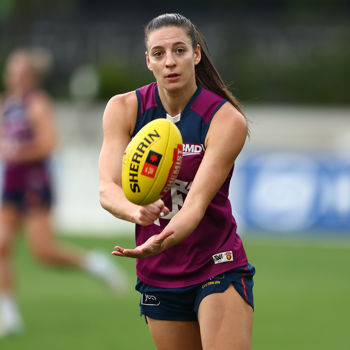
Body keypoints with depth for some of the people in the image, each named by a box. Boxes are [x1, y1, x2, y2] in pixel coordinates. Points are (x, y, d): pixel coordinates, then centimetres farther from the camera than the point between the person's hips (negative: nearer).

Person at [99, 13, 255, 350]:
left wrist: (162, 241, -43)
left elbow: (197, 203, -23)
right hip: (157, 275, 3)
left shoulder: (228, 120, -14)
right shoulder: (123, 109, -4)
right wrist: (136, 210, -38)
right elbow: (107, 189, -14)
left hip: (217, 267, -3)